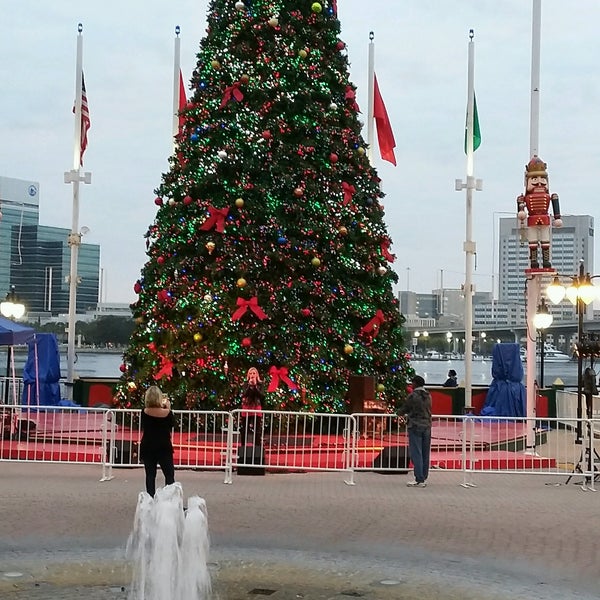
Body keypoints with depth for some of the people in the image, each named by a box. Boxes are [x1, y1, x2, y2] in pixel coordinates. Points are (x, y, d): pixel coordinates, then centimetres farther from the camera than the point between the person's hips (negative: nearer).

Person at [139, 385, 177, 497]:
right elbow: (173, 424, 5)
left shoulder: (144, 412, -9)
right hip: (164, 448, -2)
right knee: (169, 475, 7)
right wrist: (168, 408, 8)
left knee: (150, 475, 8)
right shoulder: (166, 412, -13)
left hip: (147, 448, 2)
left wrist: (162, 406, 14)